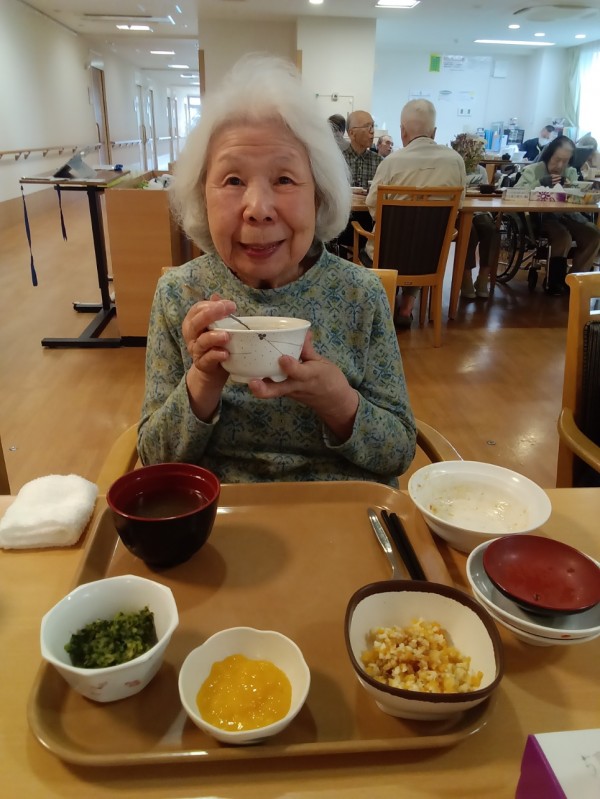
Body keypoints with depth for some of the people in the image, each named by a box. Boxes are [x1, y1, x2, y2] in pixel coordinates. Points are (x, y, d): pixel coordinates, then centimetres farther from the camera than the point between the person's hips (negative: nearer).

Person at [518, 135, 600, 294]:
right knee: (564, 237, -32)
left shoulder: (571, 172, 15)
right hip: (541, 216, -5)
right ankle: (554, 282, -12)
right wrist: (540, 183, -21)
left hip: (565, 215, 5)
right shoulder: (533, 170, 2)